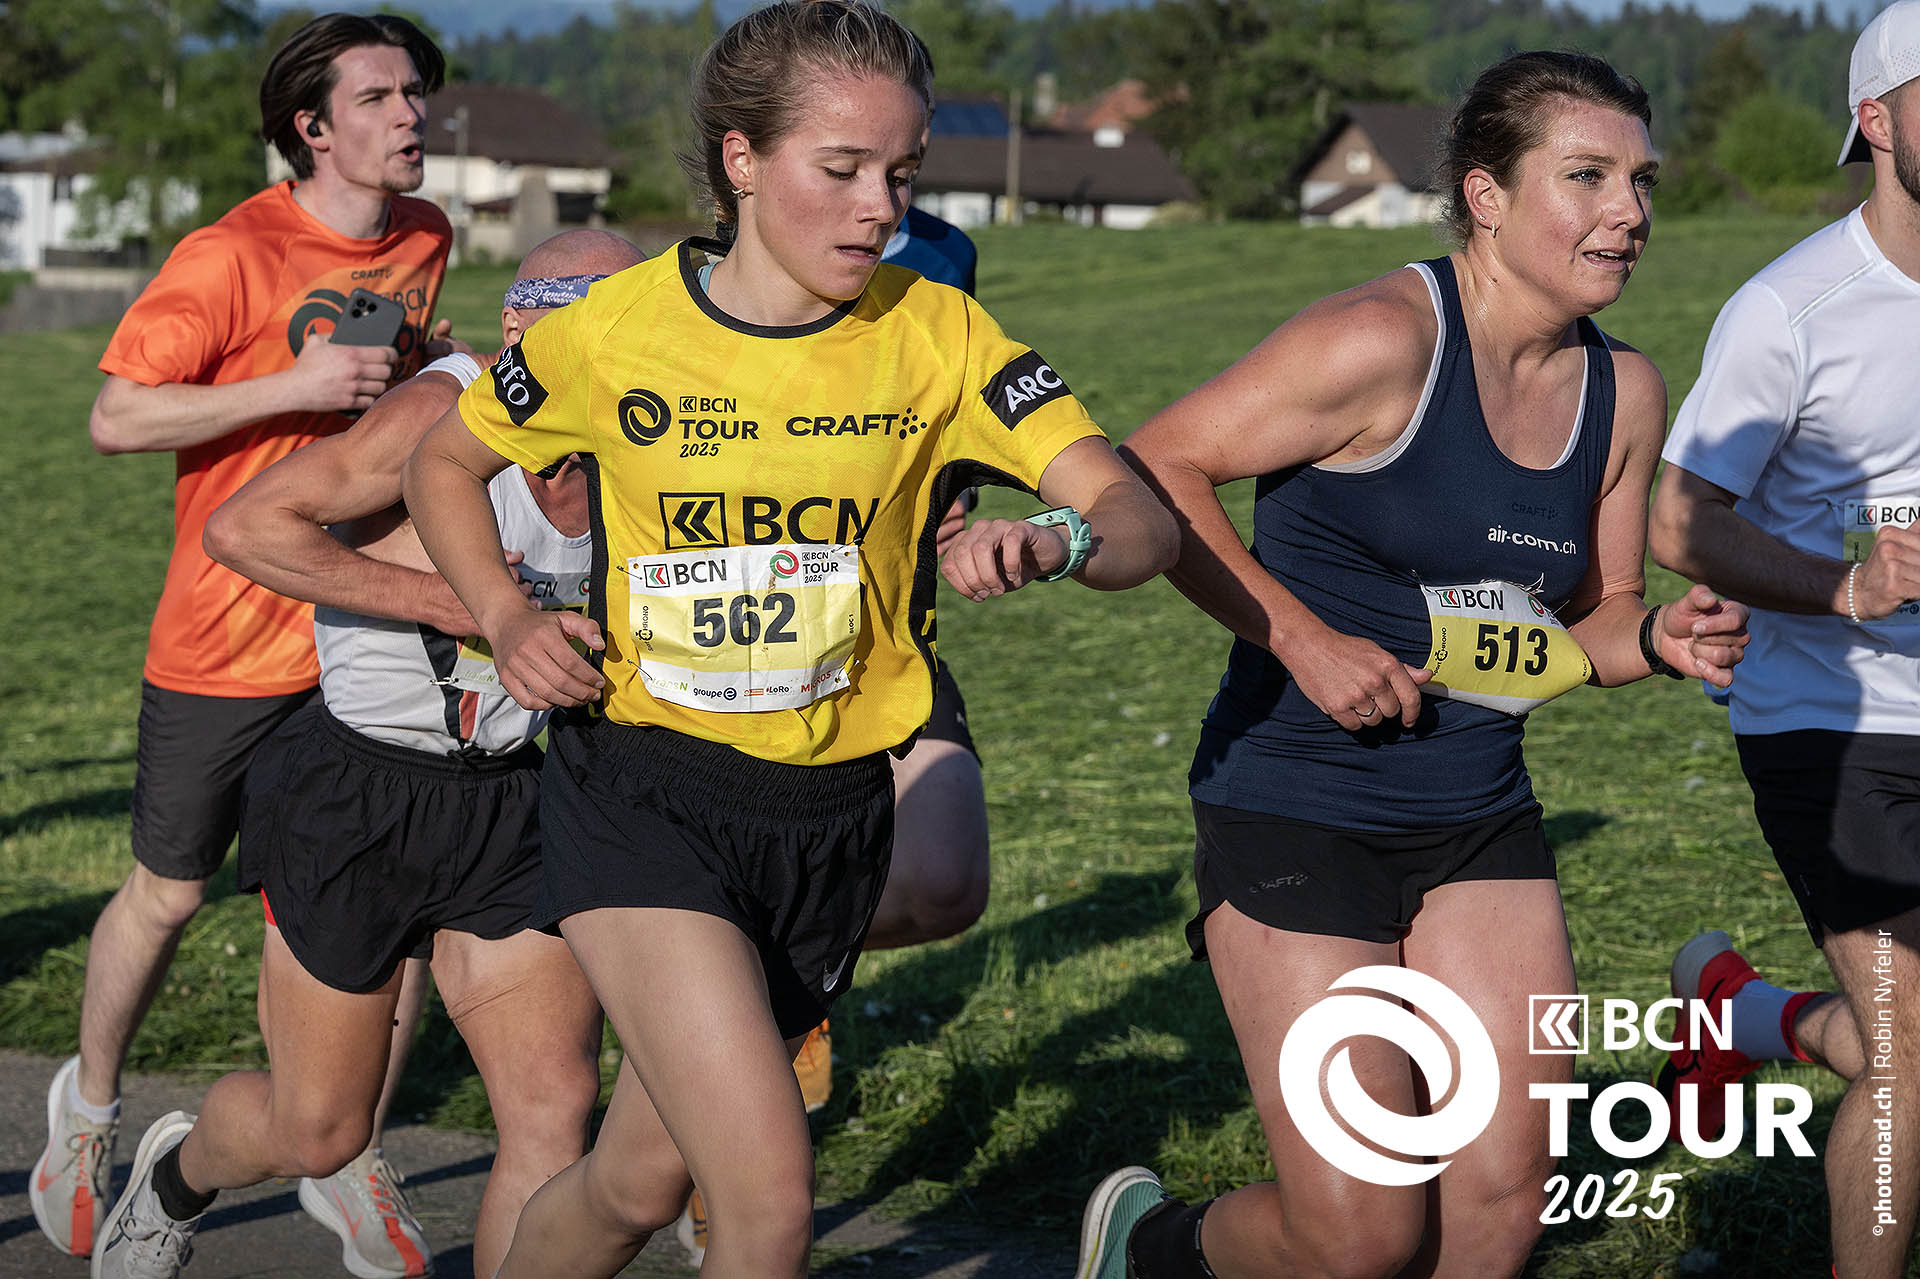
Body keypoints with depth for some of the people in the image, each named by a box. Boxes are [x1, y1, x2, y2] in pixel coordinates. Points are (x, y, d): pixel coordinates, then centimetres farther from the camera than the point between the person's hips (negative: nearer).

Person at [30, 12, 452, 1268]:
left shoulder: (425, 240, 5)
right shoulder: (232, 256, -15)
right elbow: (117, 418, -17)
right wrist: (295, 386, -23)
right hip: (229, 634, -4)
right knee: (170, 892, 10)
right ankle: (91, 1105, 35)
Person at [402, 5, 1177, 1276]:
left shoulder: (937, 336, -4)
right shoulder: (613, 333, -6)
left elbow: (1140, 520, -13)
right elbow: (446, 463, 13)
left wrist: (1057, 540, -36)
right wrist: (507, 618, -4)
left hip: (832, 816, 3)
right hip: (644, 800, -3)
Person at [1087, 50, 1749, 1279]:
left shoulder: (1624, 391, 4)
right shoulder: (1382, 343, -17)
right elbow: (1156, 468, -13)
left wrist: (1657, 638, -8)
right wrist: (1305, 640, -18)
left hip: (1481, 819, 7)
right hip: (1298, 808, -6)